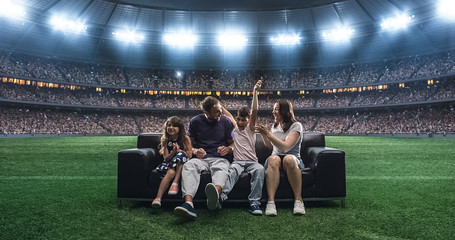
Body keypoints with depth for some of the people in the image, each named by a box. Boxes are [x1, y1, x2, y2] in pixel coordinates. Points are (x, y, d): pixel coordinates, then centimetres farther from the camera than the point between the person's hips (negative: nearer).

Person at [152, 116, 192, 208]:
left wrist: (179, 151, -19)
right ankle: (158, 198, -45)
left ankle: (175, 183, -37)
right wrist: (173, 152, -21)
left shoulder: (185, 138, 2)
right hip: (169, 163, 1)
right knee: (171, 172, -34)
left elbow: (189, 155, -2)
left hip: (182, 165, 0)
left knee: (181, 155, -33)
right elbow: (166, 158, 0)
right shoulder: (165, 140, 6)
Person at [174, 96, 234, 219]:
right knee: (189, 166, -35)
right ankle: (188, 204, -55)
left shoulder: (226, 121, 10)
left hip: (219, 158, 0)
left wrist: (227, 149, -9)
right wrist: (195, 151, -10)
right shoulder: (195, 121, 8)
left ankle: (216, 193, -70)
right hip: (200, 158, 1)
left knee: (221, 168, -38)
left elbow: (233, 143, 15)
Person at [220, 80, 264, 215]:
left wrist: (255, 92, -12)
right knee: (233, 170, -35)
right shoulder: (235, 128, 19)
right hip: (237, 161, 1)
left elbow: (254, 112, -2)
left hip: (251, 161, 0)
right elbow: (228, 114, 25)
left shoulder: (250, 128, 10)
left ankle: (254, 203, -39)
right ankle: (221, 195, -61)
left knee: (259, 169, -35)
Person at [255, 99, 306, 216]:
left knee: (289, 159, -40)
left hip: (293, 159, -4)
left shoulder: (296, 126, -3)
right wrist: (263, 134, 12)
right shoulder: (275, 126, 19)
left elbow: (285, 147, -16)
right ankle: (271, 201, -45)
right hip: (276, 157, 4)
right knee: (273, 159, -34)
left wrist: (268, 134, -16)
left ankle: (298, 200, -32)